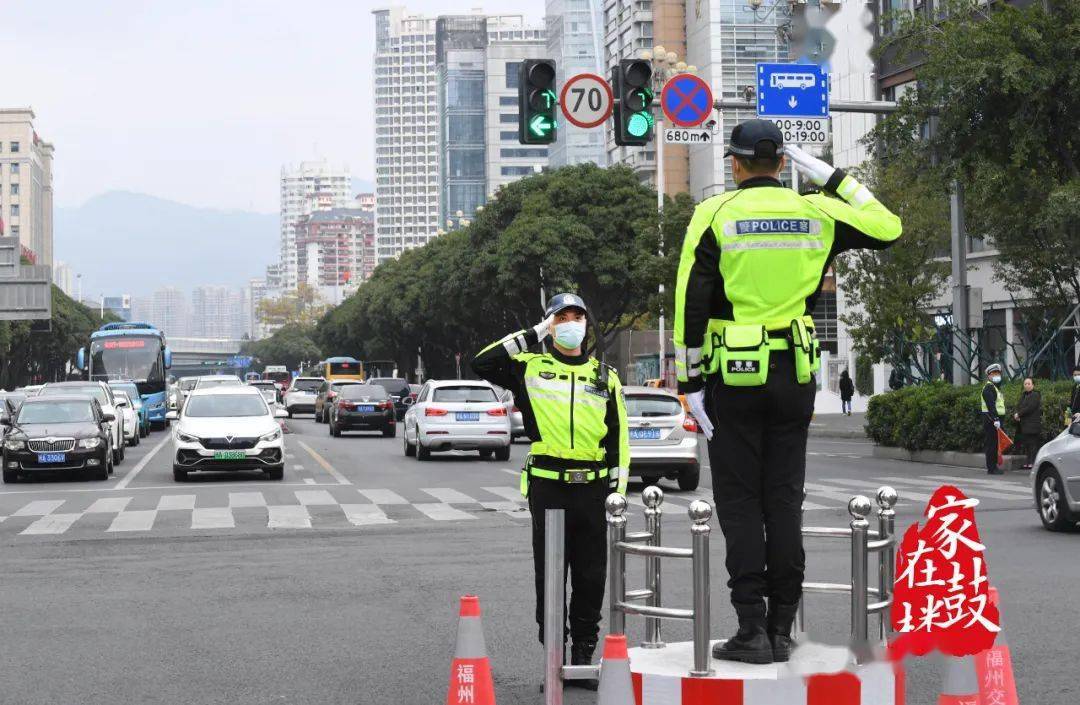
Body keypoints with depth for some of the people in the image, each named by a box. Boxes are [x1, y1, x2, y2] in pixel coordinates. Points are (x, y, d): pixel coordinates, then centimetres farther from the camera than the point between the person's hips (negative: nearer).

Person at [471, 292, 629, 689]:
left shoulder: (606, 377, 13)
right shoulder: (530, 368, 6)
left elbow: (619, 438, 14)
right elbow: (482, 364, -9)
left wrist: (618, 489, 5)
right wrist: (532, 335, -4)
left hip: (592, 489, 2)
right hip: (547, 488, -2)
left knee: (591, 577, 4)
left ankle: (584, 653, 13)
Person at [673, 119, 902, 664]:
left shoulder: (714, 215, -4)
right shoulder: (816, 213, 3)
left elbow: (692, 303, -9)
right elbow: (888, 228, 16)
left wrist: (689, 380, -4)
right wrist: (832, 178, 18)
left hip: (733, 375, -3)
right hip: (796, 374, 3)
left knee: (739, 504, 2)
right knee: (784, 502, 8)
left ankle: (752, 630, -2)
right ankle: (782, 630, 11)